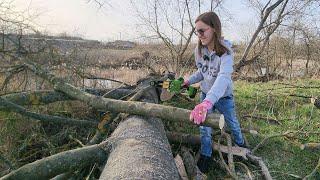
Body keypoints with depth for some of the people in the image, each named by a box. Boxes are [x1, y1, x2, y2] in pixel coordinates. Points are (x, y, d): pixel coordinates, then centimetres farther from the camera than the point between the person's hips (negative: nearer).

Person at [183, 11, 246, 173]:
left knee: (232, 123, 21)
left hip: (224, 96, -3)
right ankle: (205, 156, 31)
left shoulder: (225, 51, -29)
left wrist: (208, 101, -61)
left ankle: (240, 144, 51)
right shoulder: (199, 50, -13)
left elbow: (224, 76, -46)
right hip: (205, 95, 3)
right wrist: (189, 81, -13)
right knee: (204, 126, 8)